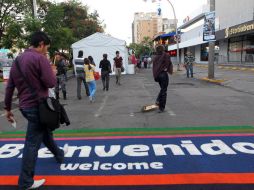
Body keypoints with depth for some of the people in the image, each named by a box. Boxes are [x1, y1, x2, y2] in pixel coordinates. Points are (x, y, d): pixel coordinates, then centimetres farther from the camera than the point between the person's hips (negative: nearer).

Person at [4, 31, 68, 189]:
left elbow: (9, 87, 12)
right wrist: (52, 72, 2)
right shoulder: (40, 58, -15)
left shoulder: (17, 60, 11)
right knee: (33, 143, -1)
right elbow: (51, 83, -19)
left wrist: (8, 108, 18)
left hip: (25, 106, 9)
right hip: (37, 106, -9)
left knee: (45, 131, 26)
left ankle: (59, 154, 49)